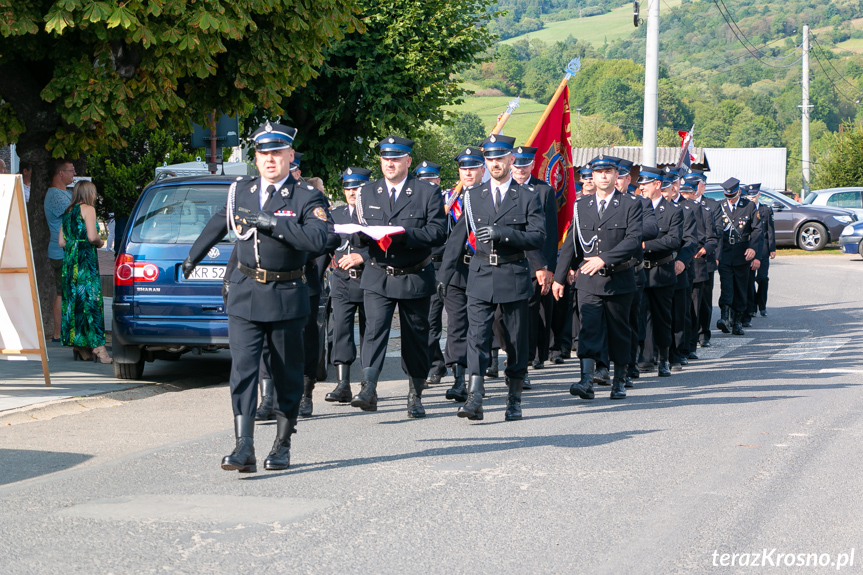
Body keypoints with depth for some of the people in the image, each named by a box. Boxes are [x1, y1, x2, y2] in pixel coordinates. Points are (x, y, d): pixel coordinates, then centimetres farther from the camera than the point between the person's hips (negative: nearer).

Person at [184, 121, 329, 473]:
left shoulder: (307, 198, -5)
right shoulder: (241, 190, 8)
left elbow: (318, 240, -22)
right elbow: (219, 224, 27)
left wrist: (272, 222, -25)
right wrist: (194, 256, 39)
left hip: (287, 298, -2)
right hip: (245, 297, 2)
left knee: (287, 375, 8)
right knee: (242, 371, -9)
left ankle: (282, 445, 21)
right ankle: (244, 448, -12)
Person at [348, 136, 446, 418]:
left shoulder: (428, 192, -1)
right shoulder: (367, 192, 10)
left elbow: (438, 233, -9)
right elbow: (360, 229, 14)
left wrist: (404, 234, -22)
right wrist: (362, 233, -10)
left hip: (415, 276, -1)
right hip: (377, 277, 1)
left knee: (415, 337, 7)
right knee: (374, 329, -16)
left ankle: (415, 396, 20)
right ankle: (368, 390, -25)